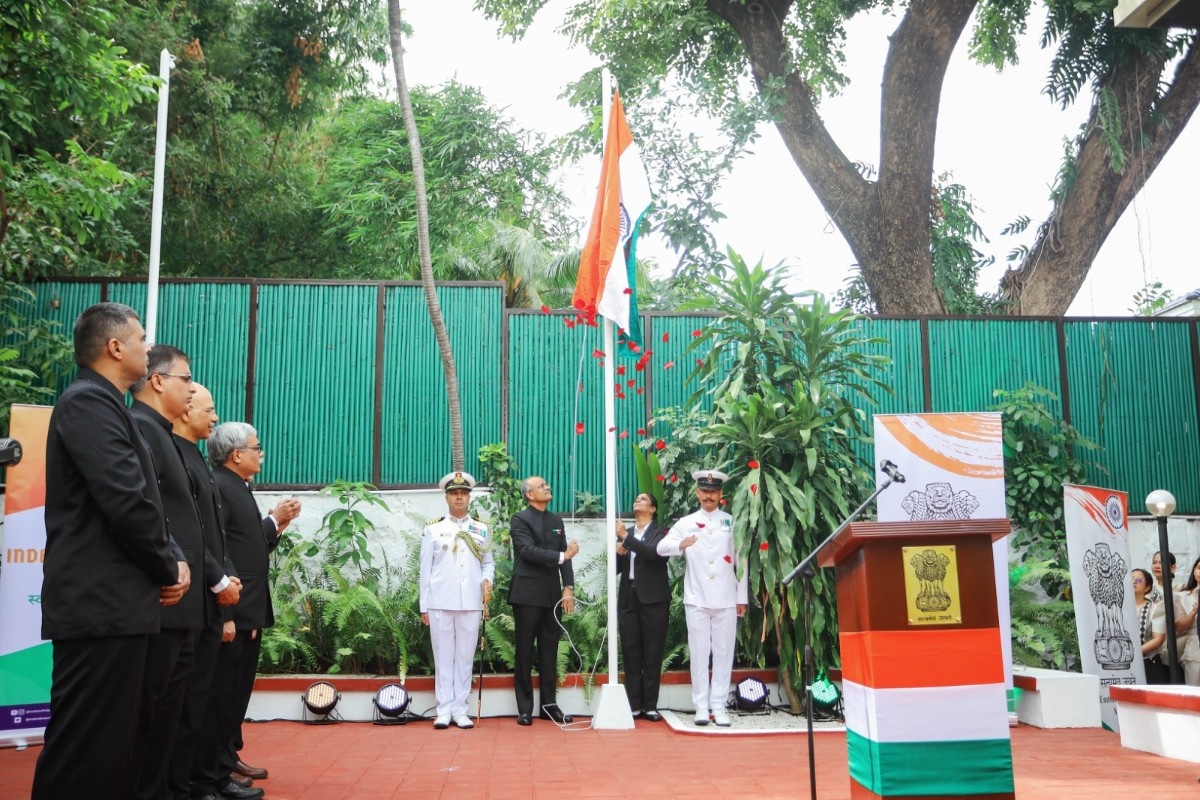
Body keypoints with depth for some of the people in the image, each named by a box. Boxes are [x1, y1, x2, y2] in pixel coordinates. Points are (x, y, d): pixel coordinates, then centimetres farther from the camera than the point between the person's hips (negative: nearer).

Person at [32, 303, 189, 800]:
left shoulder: (103, 404, 18)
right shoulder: (89, 402, -13)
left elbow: (134, 501, 19)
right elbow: (127, 502, -22)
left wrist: (168, 561, 3)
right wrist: (169, 567, -7)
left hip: (112, 603, 10)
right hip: (100, 605, -10)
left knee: (110, 748, 15)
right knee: (85, 755, -5)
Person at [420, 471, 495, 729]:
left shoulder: (481, 530, 10)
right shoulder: (433, 529, 5)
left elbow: (488, 563, 14)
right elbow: (425, 569, 5)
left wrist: (487, 580, -8)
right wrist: (424, 606, 3)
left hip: (471, 602, 1)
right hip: (440, 602, -1)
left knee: (465, 656, 5)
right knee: (443, 656, 3)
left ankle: (460, 709, 12)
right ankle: (444, 709, 10)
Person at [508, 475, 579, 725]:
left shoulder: (556, 520, 15)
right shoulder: (520, 519, -3)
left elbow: (566, 555, 9)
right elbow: (529, 551, -17)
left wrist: (568, 588, -2)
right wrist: (562, 555, -12)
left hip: (552, 594, 5)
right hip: (527, 594, -5)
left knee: (549, 651, 8)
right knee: (525, 652, 1)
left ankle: (548, 704, 16)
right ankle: (525, 708, 6)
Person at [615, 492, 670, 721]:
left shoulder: (661, 531, 2)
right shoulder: (626, 533, 16)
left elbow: (654, 553, -19)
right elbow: (617, 568, 13)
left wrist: (626, 538, -19)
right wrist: (617, 553, -7)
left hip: (653, 599, -4)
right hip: (628, 599, 4)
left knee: (652, 653, -1)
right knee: (631, 653, 3)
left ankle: (650, 706, 4)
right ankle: (634, 705, 8)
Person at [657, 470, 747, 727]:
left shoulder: (732, 523, 7)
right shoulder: (686, 522, 6)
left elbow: (741, 561, 7)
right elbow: (661, 547, -6)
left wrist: (742, 597, 3)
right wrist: (681, 544, -28)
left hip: (726, 600, 0)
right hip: (696, 599, 0)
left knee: (724, 652, 2)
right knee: (699, 652, 2)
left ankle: (719, 706, 9)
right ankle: (701, 707, 7)